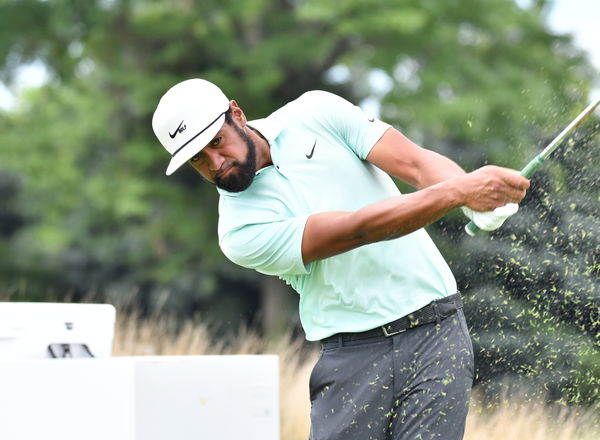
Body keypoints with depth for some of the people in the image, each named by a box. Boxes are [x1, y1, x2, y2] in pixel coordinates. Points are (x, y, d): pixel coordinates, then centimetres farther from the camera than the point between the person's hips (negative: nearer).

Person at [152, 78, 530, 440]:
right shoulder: (241, 232, -7)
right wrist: (456, 192, -26)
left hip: (436, 334, 1)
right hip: (352, 357, -1)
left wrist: (476, 192, -23)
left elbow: (416, 163, -2)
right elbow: (357, 229, -16)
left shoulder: (316, 112, 4)